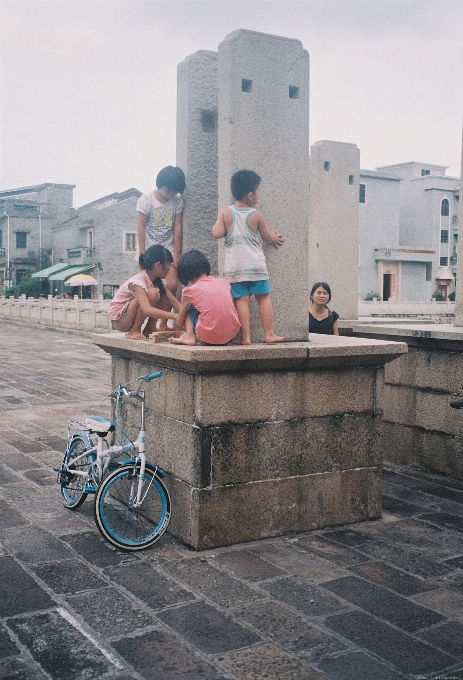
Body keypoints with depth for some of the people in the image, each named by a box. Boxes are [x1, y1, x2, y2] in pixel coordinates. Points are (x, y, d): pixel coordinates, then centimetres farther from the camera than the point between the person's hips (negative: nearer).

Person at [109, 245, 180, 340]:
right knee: (152, 293, -29)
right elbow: (147, 310, -42)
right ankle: (134, 330, -17)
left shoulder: (157, 281, -1)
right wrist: (176, 316, -46)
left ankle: (149, 329, 0)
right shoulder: (137, 282, -28)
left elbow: (173, 301, -6)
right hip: (119, 320, -8)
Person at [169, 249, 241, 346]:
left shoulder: (190, 291, 1)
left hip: (210, 336, -4)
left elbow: (179, 322, 13)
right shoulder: (223, 282, 9)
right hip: (231, 334, 4)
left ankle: (189, 336, 7)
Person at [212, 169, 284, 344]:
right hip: (256, 265, -1)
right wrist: (275, 237, 29)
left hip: (235, 267, 2)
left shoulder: (226, 213, 0)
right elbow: (267, 238, 7)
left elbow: (216, 233, -9)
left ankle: (246, 337, -2)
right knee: (263, 297, 6)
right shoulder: (256, 215, -2)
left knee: (241, 300, 0)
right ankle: (269, 334, 9)